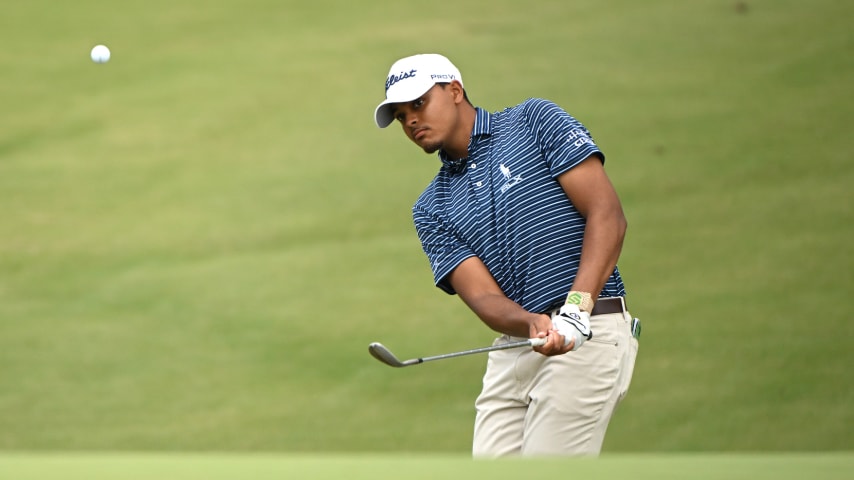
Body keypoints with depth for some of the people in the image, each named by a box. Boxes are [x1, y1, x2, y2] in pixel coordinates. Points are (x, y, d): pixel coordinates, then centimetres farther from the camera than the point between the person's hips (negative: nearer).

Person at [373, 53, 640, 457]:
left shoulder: (534, 122, 3)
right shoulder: (432, 209, 15)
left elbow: (607, 214, -6)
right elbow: (483, 296, 1)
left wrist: (577, 306, -20)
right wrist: (533, 324, -22)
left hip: (589, 334, -6)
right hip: (515, 347, 6)